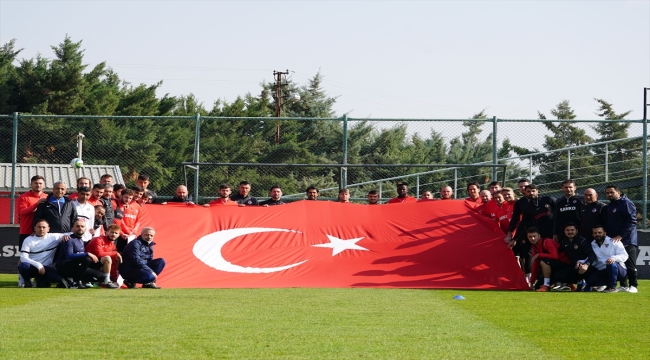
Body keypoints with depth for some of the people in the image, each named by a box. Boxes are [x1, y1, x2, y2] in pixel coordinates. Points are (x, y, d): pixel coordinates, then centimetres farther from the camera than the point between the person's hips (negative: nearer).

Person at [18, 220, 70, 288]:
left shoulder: (53, 237, 4)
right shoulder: (28, 240, -1)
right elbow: (23, 257, -11)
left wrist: (66, 236, -16)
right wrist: (38, 265, -24)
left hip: (46, 268, 2)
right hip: (31, 266, -2)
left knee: (57, 278, -30)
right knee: (23, 265, -38)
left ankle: (40, 280, 5)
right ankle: (27, 282, -3)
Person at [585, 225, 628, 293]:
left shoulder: (614, 242, 0)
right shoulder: (592, 245, 15)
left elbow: (624, 256, -11)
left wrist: (614, 258, -32)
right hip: (601, 272, 5)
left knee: (611, 264, -38)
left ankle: (612, 287, -23)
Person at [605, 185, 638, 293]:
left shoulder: (626, 203, -8)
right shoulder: (609, 207, 19)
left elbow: (632, 221, -16)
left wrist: (621, 235, -21)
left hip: (627, 241, -8)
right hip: (614, 240, 8)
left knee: (630, 265, -8)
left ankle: (633, 286, -5)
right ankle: (623, 285, 11)